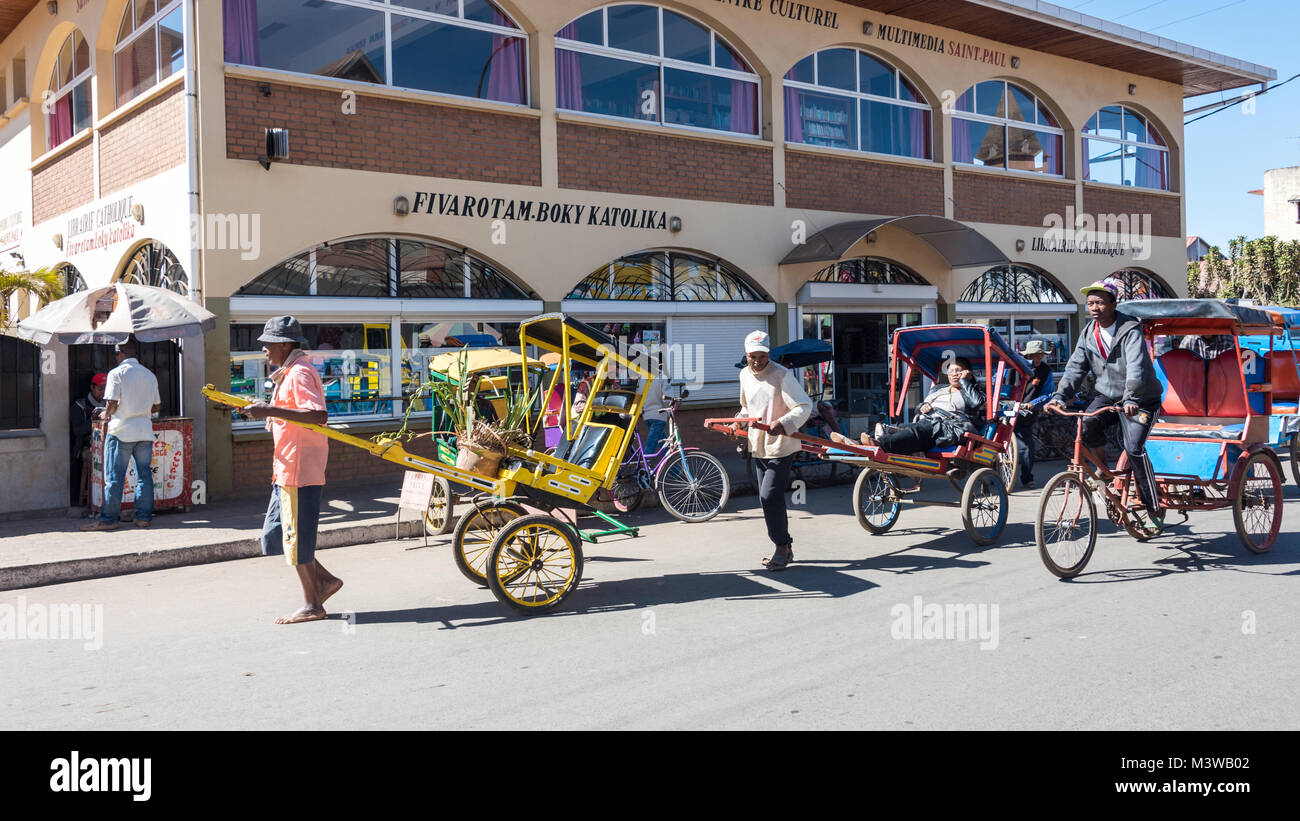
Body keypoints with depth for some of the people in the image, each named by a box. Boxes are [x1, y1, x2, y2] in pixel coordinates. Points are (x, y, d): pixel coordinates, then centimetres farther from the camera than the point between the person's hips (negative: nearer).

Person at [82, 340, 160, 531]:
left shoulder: (116, 373, -6)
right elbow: (156, 406, 15)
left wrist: (105, 414, 9)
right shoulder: (150, 375, 12)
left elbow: (112, 403, -11)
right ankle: (144, 517, 9)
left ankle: (108, 519, 2)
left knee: (114, 477, 0)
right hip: (145, 431, 5)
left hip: (121, 431, -5)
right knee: (144, 475, 8)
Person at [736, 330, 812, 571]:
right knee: (768, 498, 12)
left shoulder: (782, 375, -14)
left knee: (769, 496, -14)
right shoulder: (745, 375, 8)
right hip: (757, 446, 7)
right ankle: (784, 548, 24)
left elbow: (804, 406, -20)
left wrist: (783, 423, -34)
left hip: (780, 446, -7)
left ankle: (782, 547, -1)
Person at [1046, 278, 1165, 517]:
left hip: (1139, 401, -5)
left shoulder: (1131, 330, -17)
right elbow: (1076, 367, -2)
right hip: (1107, 396, 5)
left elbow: (1136, 367, -32)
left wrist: (1131, 399, -48)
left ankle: (1154, 509, -5)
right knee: (1088, 424, -26)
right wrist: (1060, 395, -17)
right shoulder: (1088, 333, 2)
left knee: (1133, 449, -19)